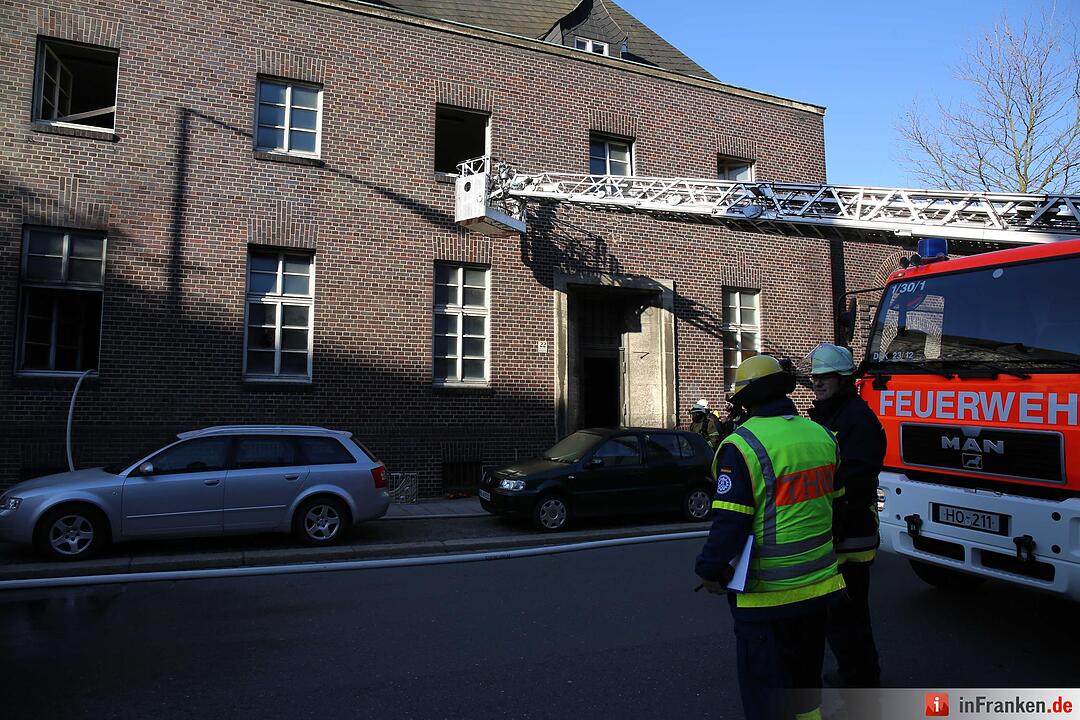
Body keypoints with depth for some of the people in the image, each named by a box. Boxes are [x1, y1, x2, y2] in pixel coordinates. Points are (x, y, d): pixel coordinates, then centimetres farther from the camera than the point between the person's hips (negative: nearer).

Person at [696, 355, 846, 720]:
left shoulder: (742, 446, -20)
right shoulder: (822, 435, 3)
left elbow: (730, 521, -21)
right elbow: (835, 501, 13)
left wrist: (710, 570, -8)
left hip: (766, 594, -7)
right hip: (818, 584, 7)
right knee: (806, 675, 26)